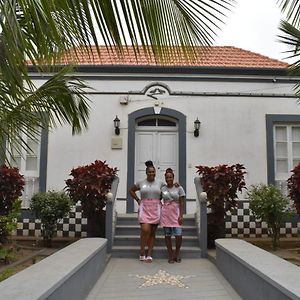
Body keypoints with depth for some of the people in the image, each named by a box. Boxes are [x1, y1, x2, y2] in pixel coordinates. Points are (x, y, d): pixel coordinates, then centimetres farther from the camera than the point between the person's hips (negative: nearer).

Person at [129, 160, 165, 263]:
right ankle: (142, 252, 3)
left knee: (152, 232, 4)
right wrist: (138, 200, 8)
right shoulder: (141, 183, 4)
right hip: (144, 208, -1)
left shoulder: (160, 183, 5)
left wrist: (160, 200, 2)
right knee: (145, 230, -15)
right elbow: (131, 190, 18)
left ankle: (149, 255, 12)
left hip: (155, 209, 1)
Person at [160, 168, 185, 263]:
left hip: (176, 213, -1)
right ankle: (170, 256, 15)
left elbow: (181, 203, -1)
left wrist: (181, 215, -8)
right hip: (166, 213, 2)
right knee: (167, 235, 3)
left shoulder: (179, 188, 0)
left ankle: (177, 253, 16)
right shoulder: (162, 189, 6)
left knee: (178, 235, -9)